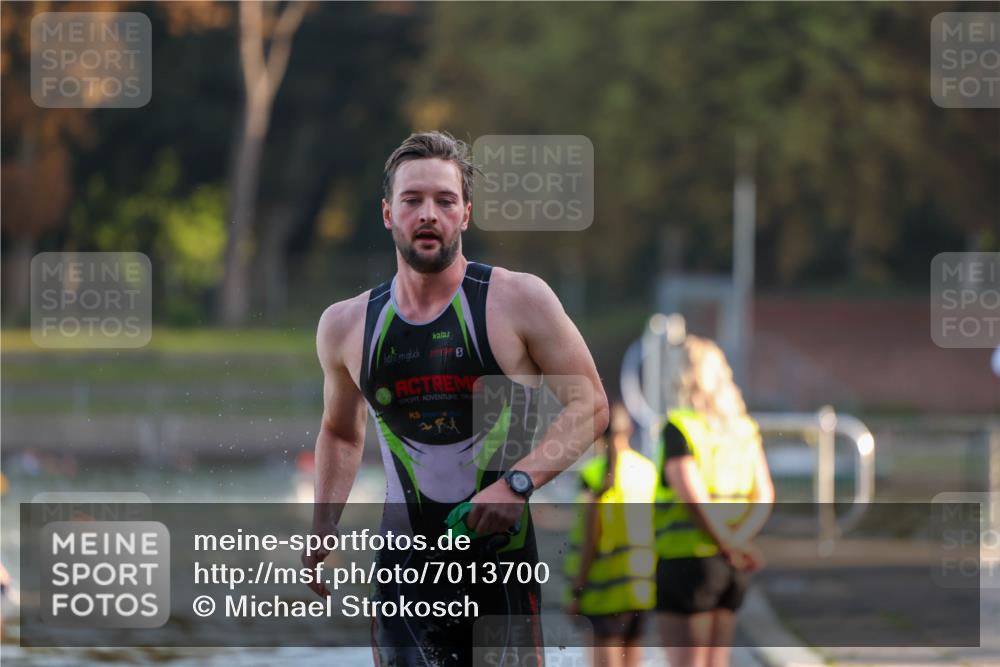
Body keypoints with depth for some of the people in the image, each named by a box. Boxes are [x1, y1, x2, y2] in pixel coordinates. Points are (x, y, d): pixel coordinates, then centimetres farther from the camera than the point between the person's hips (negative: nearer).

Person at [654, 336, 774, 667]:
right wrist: (737, 542, -5)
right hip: (730, 567, 7)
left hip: (687, 561, -7)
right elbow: (764, 497, 6)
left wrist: (731, 547, -10)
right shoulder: (744, 429, 10)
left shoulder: (678, 428, -12)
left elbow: (695, 499, -19)